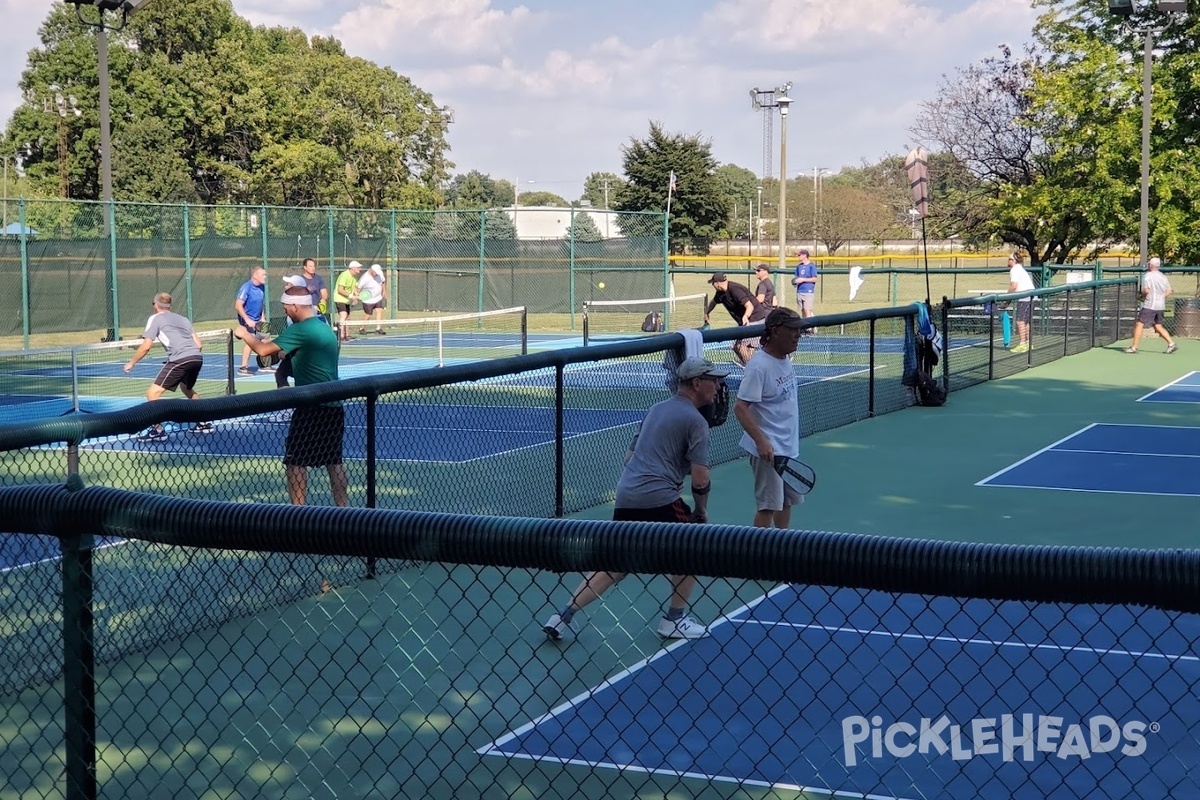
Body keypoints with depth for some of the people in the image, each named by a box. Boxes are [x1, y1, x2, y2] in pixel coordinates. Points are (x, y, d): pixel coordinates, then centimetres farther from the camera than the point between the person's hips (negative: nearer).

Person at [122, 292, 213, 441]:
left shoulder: (155, 319, 11)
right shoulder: (183, 318, 28)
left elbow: (146, 346, 2)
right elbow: (198, 344, 23)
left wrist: (131, 362, 13)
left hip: (180, 359, -7)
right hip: (197, 357, 7)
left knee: (153, 393, -2)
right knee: (187, 389, 34)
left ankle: (158, 430, -11)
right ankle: (204, 423, 35)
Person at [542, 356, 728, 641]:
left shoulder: (656, 409, 21)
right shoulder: (695, 420, -3)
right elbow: (700, 480, -9)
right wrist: (701, 510, 8)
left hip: (625, 497, 7)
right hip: (658, 500, -7)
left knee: (614, 566, 16)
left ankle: (563, 616, 9)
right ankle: (673, 620, 16)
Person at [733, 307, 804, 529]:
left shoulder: (785, 359, 5)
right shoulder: (759, 366, -20)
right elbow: (740, 408, -23)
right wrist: (761, 441, -31)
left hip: (789, 446, 9)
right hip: (768, 449, -9)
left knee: (787, 501, 18)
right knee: (768, 505, -5)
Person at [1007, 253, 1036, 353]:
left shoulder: (1014, 270, -8)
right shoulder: (1020, 269, 23)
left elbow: (1014, 286, -19)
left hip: (1024, 298, -10)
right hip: (1031, 296, 10)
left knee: (1020, 321, -11)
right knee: (1027, 321, 16)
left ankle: (1022, 344, -15)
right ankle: (1028, 343, 21)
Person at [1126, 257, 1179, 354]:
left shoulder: (1147, 276, -11)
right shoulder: (1163, 276, 12)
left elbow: (1146, 291, -21)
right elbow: (1168, 291, 13)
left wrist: (1142, 295, -1)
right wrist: (1160, 298, 17)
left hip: (1150, 305, -8)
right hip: (1160, 305, 8)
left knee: (1139, 324, -3)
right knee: (1158, 326, 16)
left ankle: (1134, 347, -5)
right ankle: (1171, 343, 7)